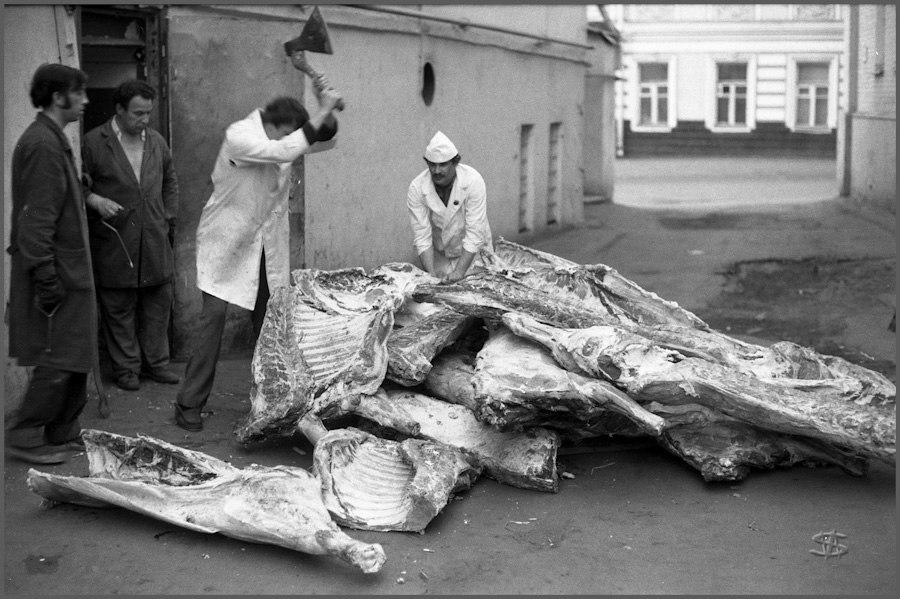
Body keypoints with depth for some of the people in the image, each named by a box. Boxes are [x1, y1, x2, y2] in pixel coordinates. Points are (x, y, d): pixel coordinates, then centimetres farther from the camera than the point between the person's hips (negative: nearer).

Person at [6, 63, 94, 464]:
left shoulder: (51, 140, 14)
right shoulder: (43, 145, -17)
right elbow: (37, 220, -22)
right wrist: (45, 279, -23)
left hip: (69, 270, 10)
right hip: (58, 274, -10)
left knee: (76, 359, 14)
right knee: (59, 362, -4)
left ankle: (63, 432, 23)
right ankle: (23, 436, 6)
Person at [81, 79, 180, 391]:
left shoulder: (156, 141, 10)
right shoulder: (94, 142, -5)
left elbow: (170, 181, 21)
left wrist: (168, 217, 14)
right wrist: (95, 200, -19)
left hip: (155, 240, 4)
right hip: (114, 240, -4)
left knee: (159, 302, 9)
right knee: (119, 308, 2)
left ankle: (156, 362, 21)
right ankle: (126, 367, 13)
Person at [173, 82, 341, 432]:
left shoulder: (282, 136, -1)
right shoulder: (238, 137, -22)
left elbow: (324, 133, 2)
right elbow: (283, 151, -34)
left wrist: (326, 110, -20)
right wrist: (322, 112, -32)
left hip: (268, 244, 6)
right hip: (227, 243, -6)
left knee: (269, 321, 10)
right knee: (213, 316, -10)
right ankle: (189, 404, -4)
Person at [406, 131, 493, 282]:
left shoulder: (473, 181, -25)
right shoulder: (416, 188, -20)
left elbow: (475, 233, -27)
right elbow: (422, 237, -18)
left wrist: (460, 271, -34)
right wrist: (431, 274, -29)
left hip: (472, 252, -1)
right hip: (439, 257, 1)